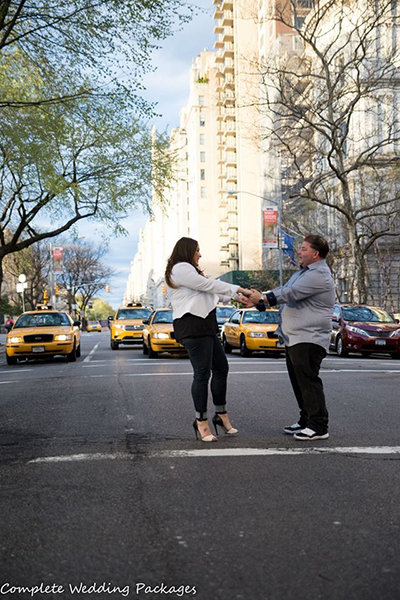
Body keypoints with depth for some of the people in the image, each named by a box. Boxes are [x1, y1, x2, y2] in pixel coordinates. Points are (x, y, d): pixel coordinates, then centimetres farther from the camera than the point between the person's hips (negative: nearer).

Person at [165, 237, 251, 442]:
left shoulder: (188, 270, 26)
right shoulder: (180, 269, -7)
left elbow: (210, 294, 25)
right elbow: (208, 285, -12)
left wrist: (235, 297, 16)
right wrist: (236, 290, -5)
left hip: (205, 326, 11)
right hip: (192, 327, -11)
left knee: (221, 368, 12)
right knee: (202, 373, -9)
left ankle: (221, 414, 21)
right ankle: (201, 421, -1)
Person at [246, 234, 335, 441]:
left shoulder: (319, 275, -14)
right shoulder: (303, 272, 22)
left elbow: (291, 293, -21)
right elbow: (283, 290, 22)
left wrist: (262, 298, -13)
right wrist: (259, 300, 8)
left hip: (309, 339, -11)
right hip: (294, 338, 11)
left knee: (308, 380, -11)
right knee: (298, 380, 14)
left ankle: (319, 427, -6)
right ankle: (306, 421, 24)